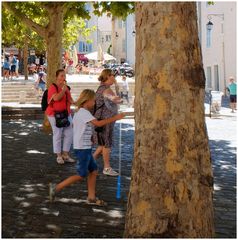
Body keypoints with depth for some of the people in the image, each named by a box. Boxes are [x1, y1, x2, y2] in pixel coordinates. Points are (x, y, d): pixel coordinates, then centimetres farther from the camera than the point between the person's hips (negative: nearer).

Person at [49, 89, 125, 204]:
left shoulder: (78, 112, 14)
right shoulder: (84, 112, -16)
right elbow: (98, 123, -28)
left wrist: (90, 137, 8)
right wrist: (115, 118, -24)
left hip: (85, 148, 10)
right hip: (82, 148, -10)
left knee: (94, 170, 12)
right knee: (81, 175, -2)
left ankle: (91, 197, 18)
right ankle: (56, 188, 3)